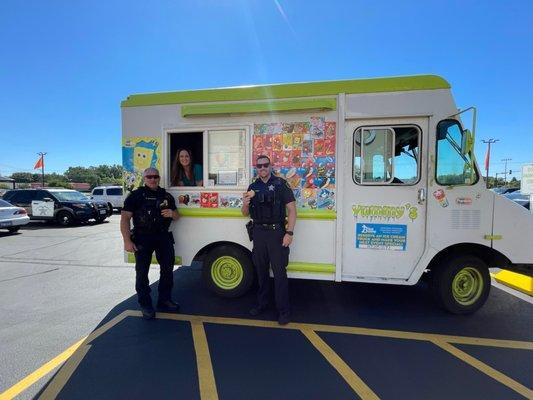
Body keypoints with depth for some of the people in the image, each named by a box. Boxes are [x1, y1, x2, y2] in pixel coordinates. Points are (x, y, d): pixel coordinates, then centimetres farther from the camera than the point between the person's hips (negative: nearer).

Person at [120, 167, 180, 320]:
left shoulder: (167, 196, 12)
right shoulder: (136, 195, -2)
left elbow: (177, 216, 19)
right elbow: (125, 218, -7)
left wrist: (172, 213, -6)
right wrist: (127, 241, -15)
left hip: (163, 237, 5)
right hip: (143, 238, -4)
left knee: (168, 268, 11)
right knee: (142, 272, 2)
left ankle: (164, 300, 28)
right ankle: (145, 305, 18)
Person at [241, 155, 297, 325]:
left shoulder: (281, 184, -4)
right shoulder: (253, 187, 10)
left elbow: (292, 209, -7)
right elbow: (245, 213, 13)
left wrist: (289, 233, -16)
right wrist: (245, 204, -10)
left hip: (276, 232, -4)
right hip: (259, 233, 5)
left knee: (279, 272, -1)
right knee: (261, 270, 15)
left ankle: (284, 310, 11)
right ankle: (262, 303, 31)